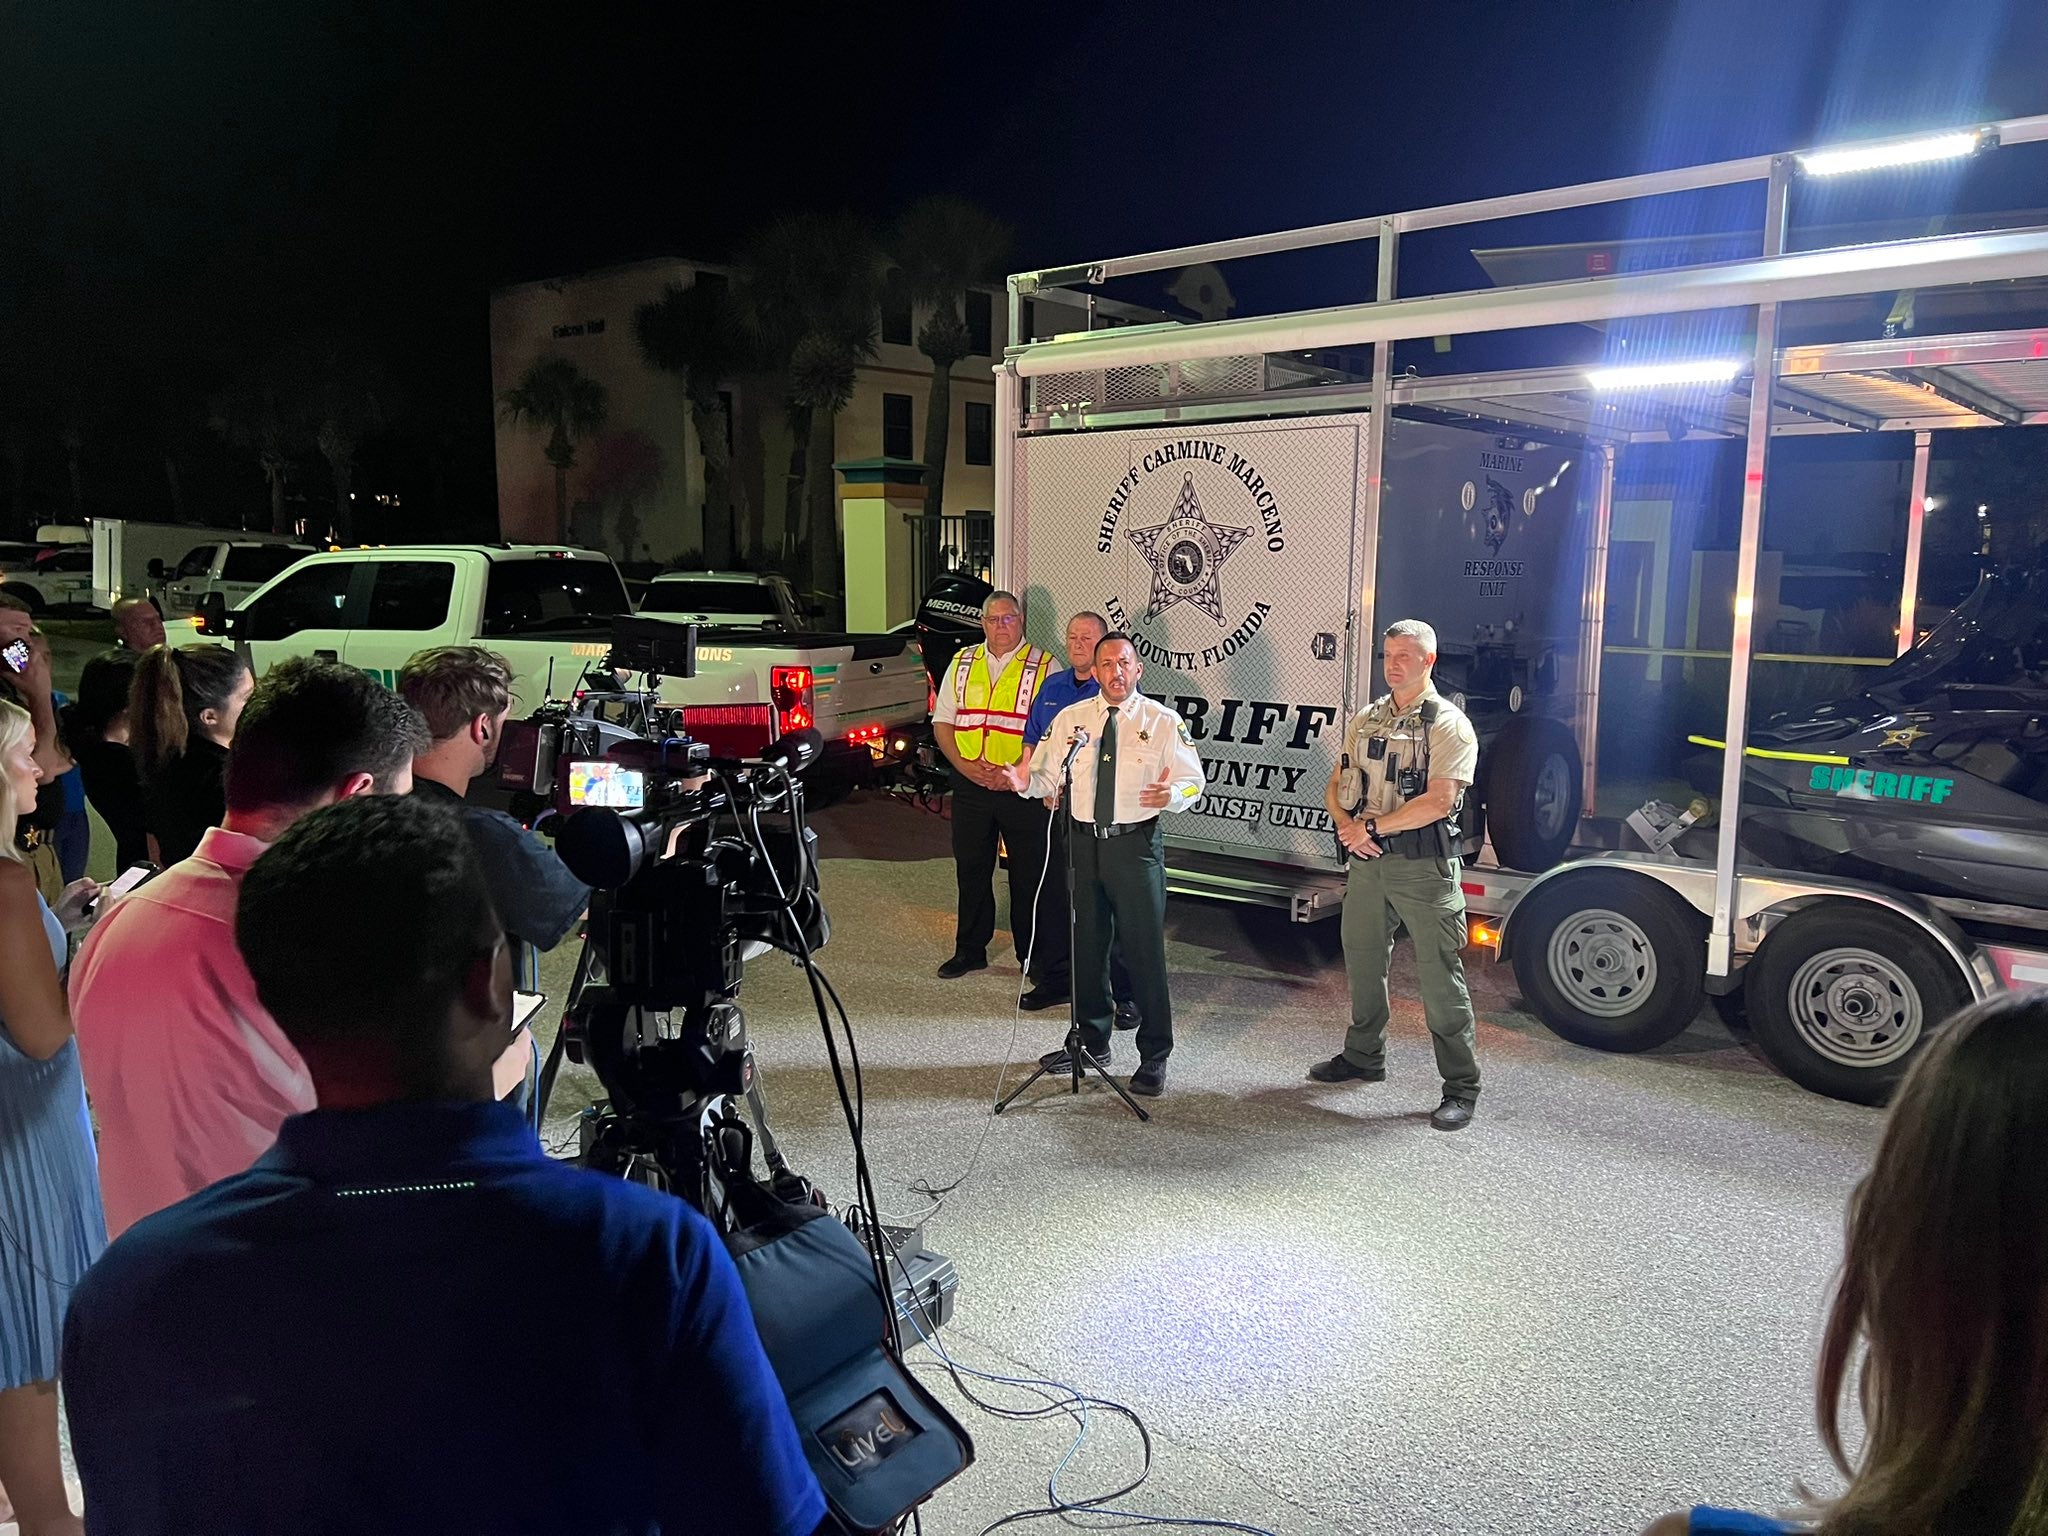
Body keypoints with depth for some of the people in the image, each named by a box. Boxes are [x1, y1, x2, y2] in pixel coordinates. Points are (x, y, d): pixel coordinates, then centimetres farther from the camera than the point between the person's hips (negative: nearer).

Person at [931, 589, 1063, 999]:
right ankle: (970, 950, 31)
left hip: (1022, 788, -4)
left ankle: (1043, 965, 11)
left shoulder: (1044, 667, -3)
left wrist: (1016, 773, -18)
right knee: (970, 870, 15)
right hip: (969, 784, 4)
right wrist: (963, 764, -5)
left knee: (1031, 877, 1)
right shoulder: (962, 664, 11)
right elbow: (942, 721, 11)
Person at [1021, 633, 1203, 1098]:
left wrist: (1171, 794, -27)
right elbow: (1047, 780, 9)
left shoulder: (1163, 722, -1)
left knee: (1144, 949, 0)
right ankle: (1091, 1042, 32)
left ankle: (1154, 1057, 14)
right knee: (1085, 945, 14)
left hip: (1137, 843, -4)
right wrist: (1022, 780, -14)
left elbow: (1193, 782, -4)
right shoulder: (1068, 719, 8)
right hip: (1083, 841, 4)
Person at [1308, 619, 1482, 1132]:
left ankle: (1461, 1087, 5)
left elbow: (1439, 802, -19)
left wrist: (1372, 827, -15)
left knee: (1440, 975, -3)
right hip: (1366, 860, 7)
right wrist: (1348, 827, -9)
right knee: (1362, 961, 17)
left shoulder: (1449, 725, -8)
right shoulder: (1366, 719, 13)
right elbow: (1336, 786, 12)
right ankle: (1364, 1057, 35)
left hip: (1423, 865, -7)